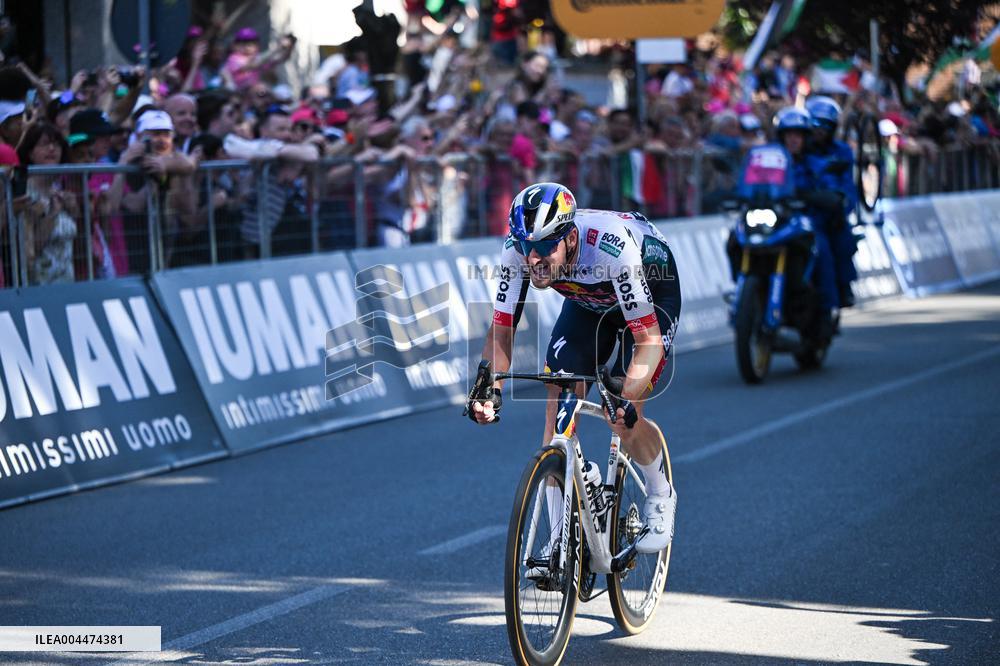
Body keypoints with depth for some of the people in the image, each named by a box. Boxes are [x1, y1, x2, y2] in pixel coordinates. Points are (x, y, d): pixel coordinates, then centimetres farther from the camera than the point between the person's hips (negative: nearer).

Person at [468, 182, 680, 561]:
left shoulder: (611, 248, -43)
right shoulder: (517, 250, -30)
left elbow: (649, 340, -40)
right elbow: (501, 330, -23)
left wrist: (627, 402, -53)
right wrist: (489, 390, -39)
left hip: (652, 292, -4)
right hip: (589, 299, 5)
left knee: (623, 417, -18)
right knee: (558, 405, -12)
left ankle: (660, 495, 14)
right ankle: (561, 539, -4)